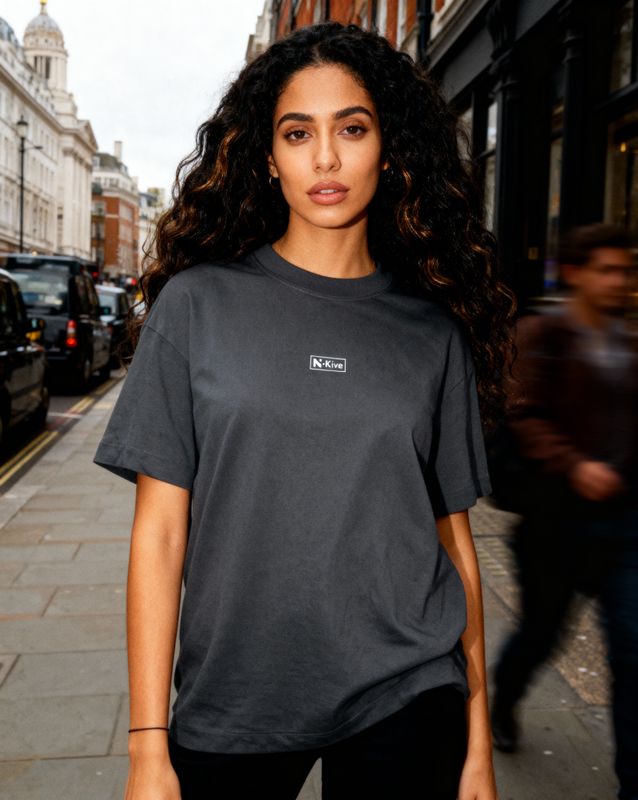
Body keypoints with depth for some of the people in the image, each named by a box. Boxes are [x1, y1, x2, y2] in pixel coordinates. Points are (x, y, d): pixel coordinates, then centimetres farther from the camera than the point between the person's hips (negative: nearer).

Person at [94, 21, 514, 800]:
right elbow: (159, 530, -6)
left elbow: (453, 535, 2)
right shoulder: (197, 304, -6)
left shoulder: (432, 331, -1)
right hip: (230, 706, 0)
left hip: (408, 704, 1)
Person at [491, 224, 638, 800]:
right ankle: (503, 704, 47)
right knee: (541, 631, 15)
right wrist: (574, 465, -26)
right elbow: (524, 416, -15)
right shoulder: (543, 335, -6)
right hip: (558, 514, -4)